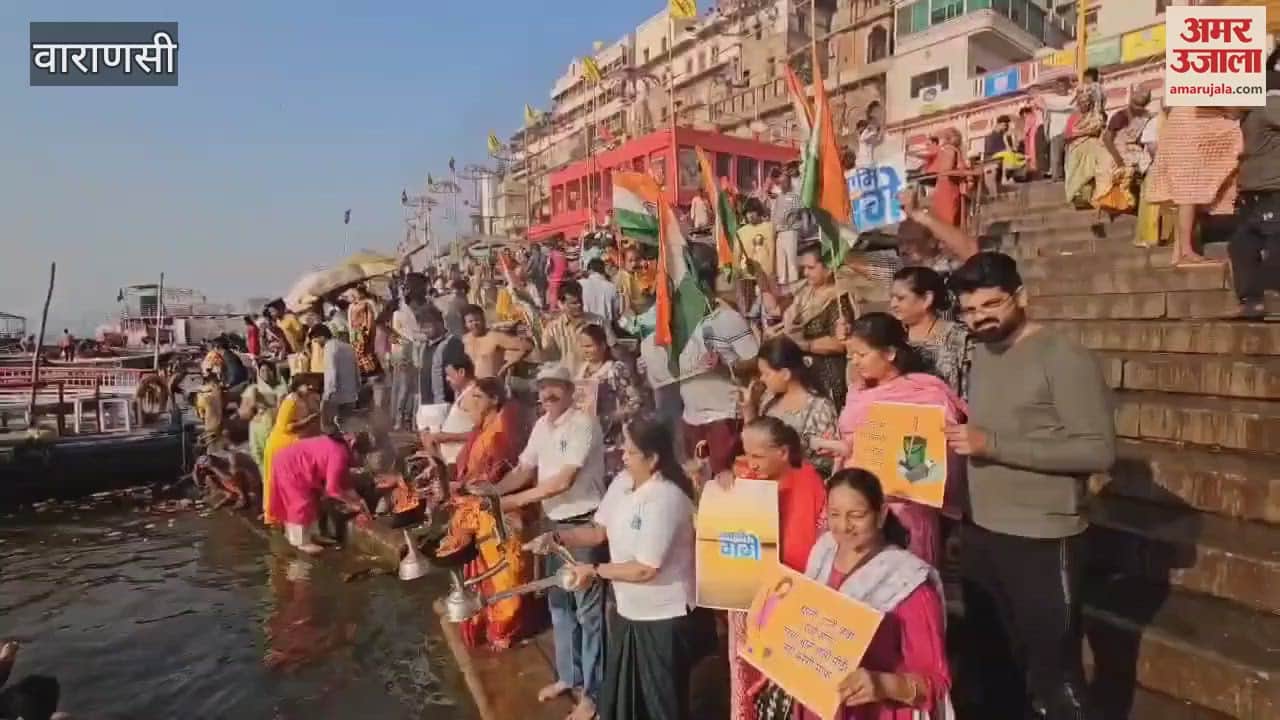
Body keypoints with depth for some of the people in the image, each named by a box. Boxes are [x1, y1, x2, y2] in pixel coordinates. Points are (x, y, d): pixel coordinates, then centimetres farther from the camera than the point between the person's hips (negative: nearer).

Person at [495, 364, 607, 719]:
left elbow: (564, 481, -25)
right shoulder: (542, 425, 6)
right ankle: (569, 676, 38)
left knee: (587, 609, 3)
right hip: (555, 524, 8)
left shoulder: (584, 424, -20)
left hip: (583, 526, -8)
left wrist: (515, 501, -23)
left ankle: (593, 691, 18)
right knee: (559, 604, 20)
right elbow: (524, 470, 9)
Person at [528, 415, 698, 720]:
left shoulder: (666, 500, -29)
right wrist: (557, 537, -10)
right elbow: (599, 530, 5)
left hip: (662, 616, -8)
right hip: (628, 608, 8)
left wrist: (593, 571, -17)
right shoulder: (622, 481, -2)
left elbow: (645, 569, -27)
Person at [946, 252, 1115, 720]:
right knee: (993, 660, 22)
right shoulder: (981, 354, 9)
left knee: (1052, 675, 5)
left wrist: (992, 444, -24)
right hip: (979, 534, 7)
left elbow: (1099, 450, -21)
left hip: (1042, 542, -7)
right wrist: (958, 433, -3)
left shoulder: (1064, 358, -14)